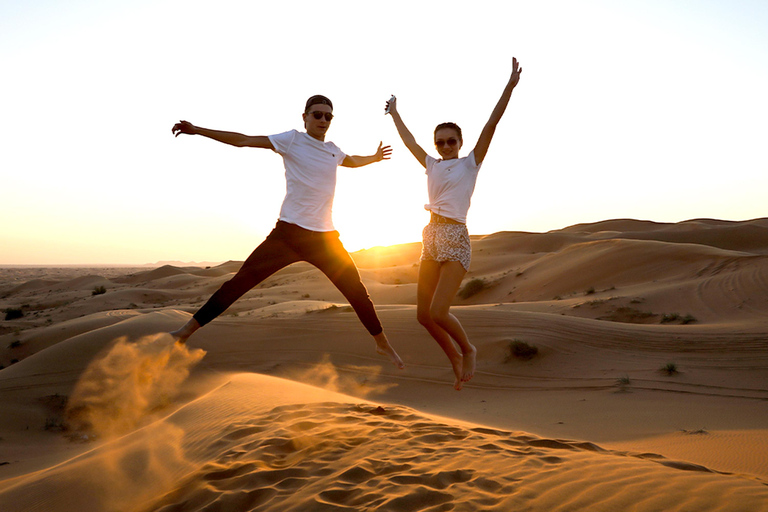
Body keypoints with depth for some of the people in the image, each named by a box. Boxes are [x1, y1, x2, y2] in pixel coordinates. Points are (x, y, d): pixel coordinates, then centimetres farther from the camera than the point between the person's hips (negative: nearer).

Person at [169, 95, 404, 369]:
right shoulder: (292, 140, 0)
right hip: (288, 232, -4)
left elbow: (353, 161, 40)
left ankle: (382, 343, 26)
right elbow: (243, 140, -1)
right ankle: (187, 330, 1)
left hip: (325, 238, 4)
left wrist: (373, 158, 52)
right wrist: (196, 130, -3)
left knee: (357, 292, 5)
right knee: (240, 281, -10)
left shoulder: (332, 151, 15)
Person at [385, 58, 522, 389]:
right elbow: (408, 140, 29)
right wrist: (394, 113, 41)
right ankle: (456, 359, 26)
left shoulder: (470, 163, 3)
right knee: (424, 315, 4)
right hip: (431, 239, 6)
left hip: (455, 239, -6)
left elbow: (490, 126, -6)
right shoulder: (432, 165, 15)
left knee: (438, 312, -14)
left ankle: (468, 350, 14)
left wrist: (510, 87, -14)